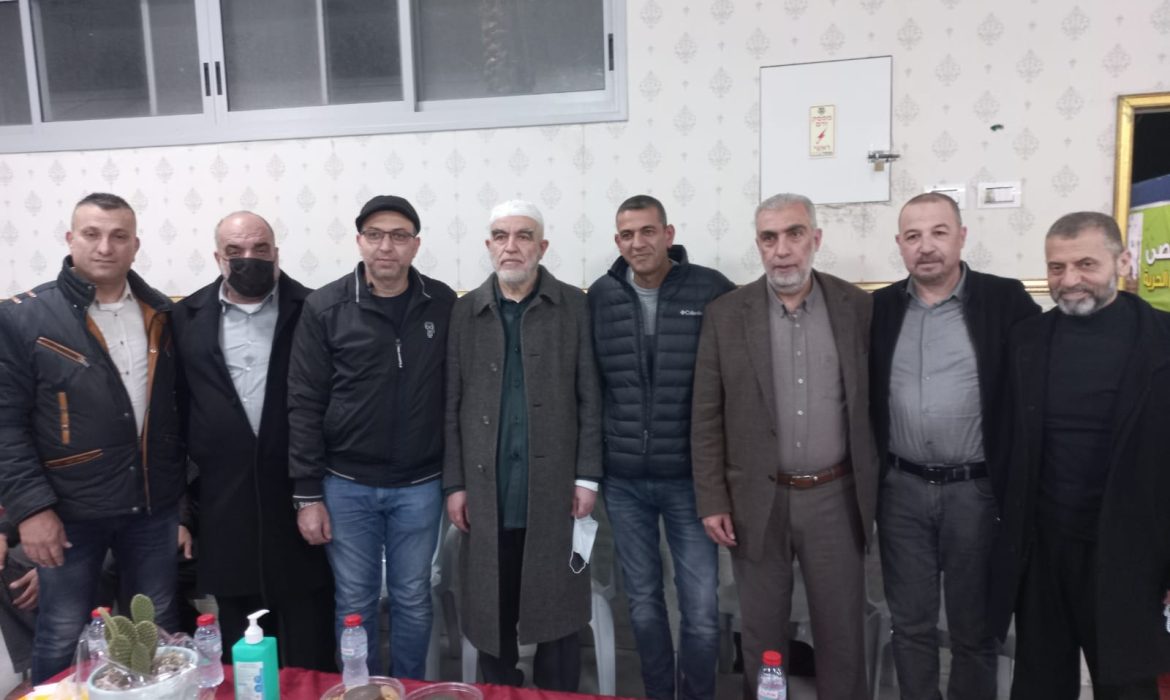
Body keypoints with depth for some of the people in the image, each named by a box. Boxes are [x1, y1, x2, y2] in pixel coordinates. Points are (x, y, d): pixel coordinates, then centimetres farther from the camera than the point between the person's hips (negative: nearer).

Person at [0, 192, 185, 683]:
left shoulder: (162, 315, 4)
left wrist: (184, 491, 9)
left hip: (154, 506, 3)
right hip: (69, 510, -3)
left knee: (157, 630, 16)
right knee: (63, 637, 12)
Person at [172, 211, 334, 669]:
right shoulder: (187, 316, 6)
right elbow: (174, 405, 7)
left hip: (298, 490, -1)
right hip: (225, 498, 2)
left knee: (308, 648, 9)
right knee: (238, 649, 15)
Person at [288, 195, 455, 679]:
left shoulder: (443, 304, -1)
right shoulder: (324, 307, -5)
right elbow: (305, 405, -4)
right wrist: (307, 494, -6)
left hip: (419, 486, 1)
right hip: (345, 485, -1)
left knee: (413, 599, 14)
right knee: (354, 602, 12)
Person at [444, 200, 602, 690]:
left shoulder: (573, 305, 2)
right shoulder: (465, 311, 6)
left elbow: (589, 398, 0)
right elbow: (451, 405, 5)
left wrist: (587, 476, -5)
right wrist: (454, 484, 1)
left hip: (554, 487, -1)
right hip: (486, 489, 2)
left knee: (557, 613, 9)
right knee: (490, 613, 11)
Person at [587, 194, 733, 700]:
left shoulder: (712, 290, -7)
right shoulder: (599, 297, 1)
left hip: (689, 477, -2)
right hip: (622, 479, 2)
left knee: (701, 606, 4)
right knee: (642, 600, 15)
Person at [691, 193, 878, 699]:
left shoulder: (857, 307, -1)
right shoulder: (725, 314, -3)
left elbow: (876, 403, 4)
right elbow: (707, 417, -1)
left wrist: (879, 490, 4)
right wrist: (711, 501, -4)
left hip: (835, 497, 1)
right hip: (757, 500, 0)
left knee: (842, 630, 12)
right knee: (762, 633, 13)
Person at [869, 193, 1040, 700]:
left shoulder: (1005, 301, -5)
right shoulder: (881, 308, 3)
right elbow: (863, 395, 7)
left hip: (977, 489, -2)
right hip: (901, 490, 2)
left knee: (974, 625, 14)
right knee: (909, 623, 14)